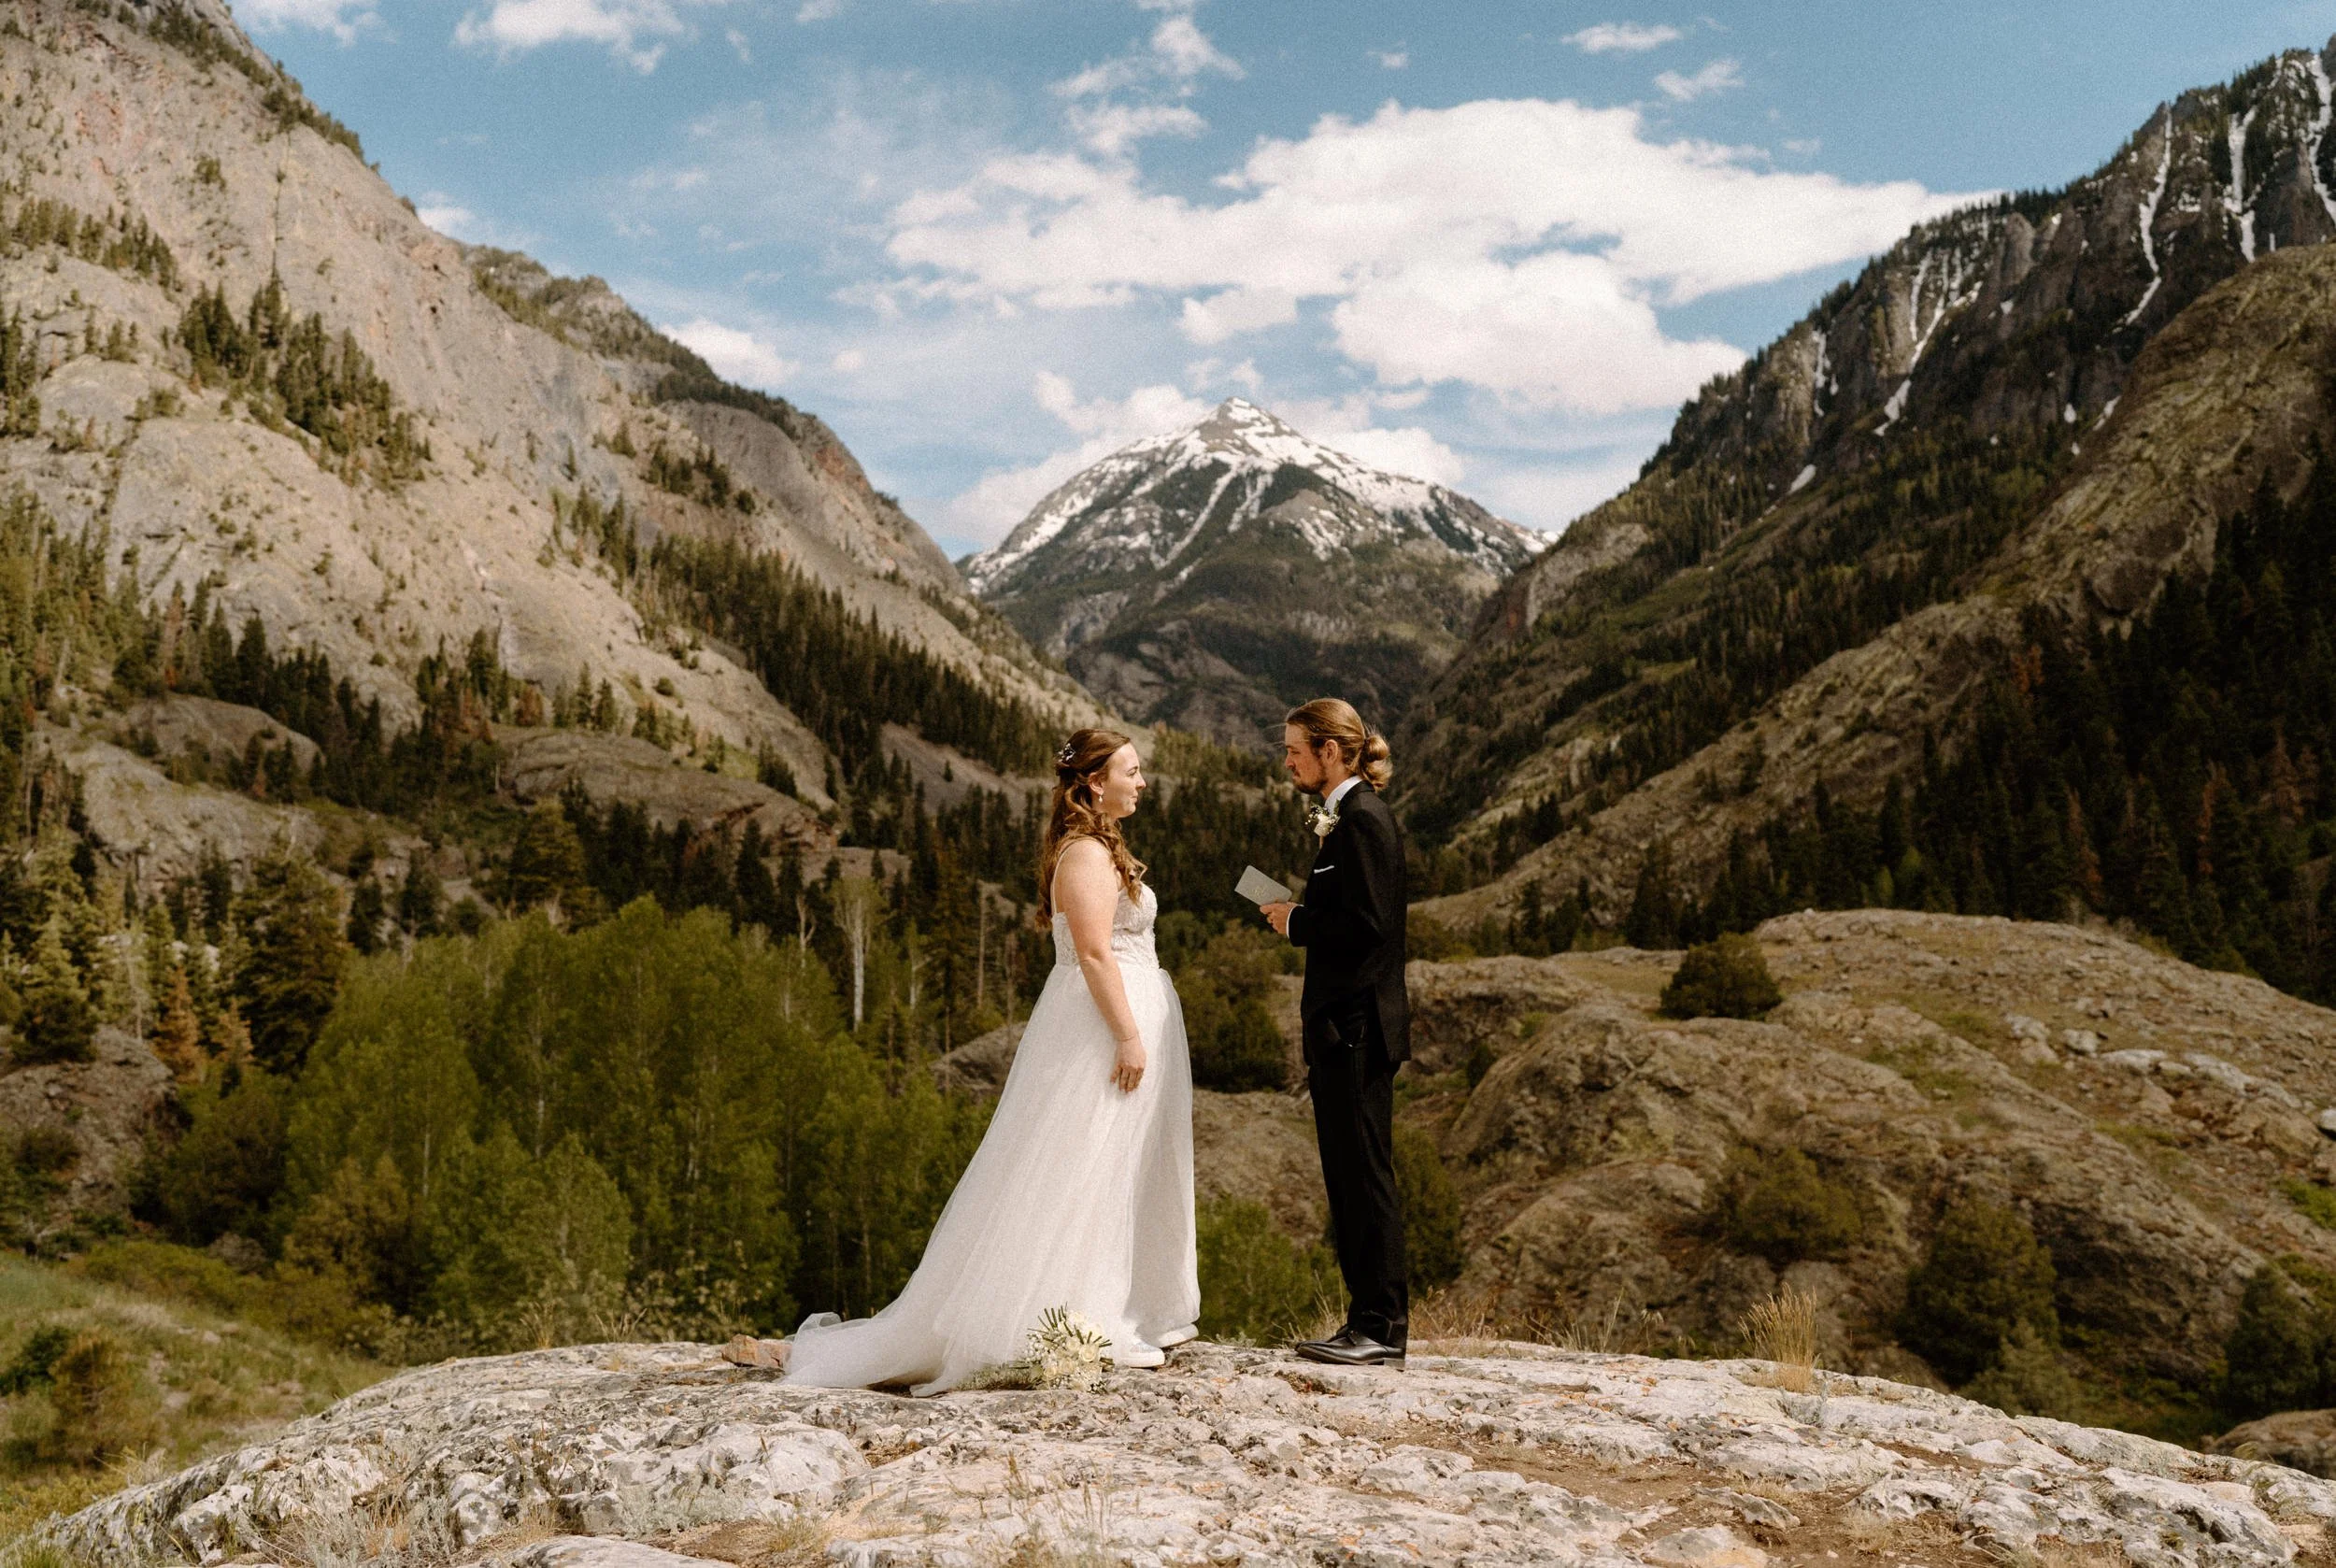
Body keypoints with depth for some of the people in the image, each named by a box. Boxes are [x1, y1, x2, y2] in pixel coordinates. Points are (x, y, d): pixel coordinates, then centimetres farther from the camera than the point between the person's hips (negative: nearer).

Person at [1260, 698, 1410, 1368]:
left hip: (1359, 1025, -10)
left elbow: (1364, 924, -22)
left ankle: (1382, 1329, 4)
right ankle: (1370, 1321, 20)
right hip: (1339, 1024, 10)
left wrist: (1294, 922, -7)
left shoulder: (1363, 818, -14)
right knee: (1347, 1175, 13)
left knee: (1365, 1174, -4)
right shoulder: (1340, 818, 16)